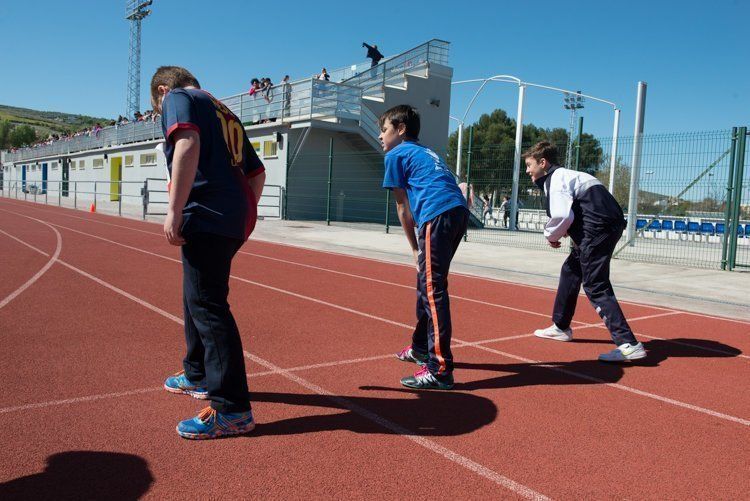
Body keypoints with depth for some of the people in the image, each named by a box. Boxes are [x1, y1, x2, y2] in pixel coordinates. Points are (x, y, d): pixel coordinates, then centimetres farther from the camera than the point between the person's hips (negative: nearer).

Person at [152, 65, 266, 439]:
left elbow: (187, 144, -18)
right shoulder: (223, 112, 28)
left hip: (207, 216, -9)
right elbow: (257, 173, 26)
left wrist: (175, 210, -21)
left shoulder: (178, 98, 4)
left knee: (207, 306, -9)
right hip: (237, 218, 9)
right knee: (197, 296, 22)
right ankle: (198, 375, 38)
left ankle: (232, 409, -9)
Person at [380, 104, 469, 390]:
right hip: (459, 212, 9)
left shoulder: (396, 155, 9)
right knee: (426, 282, 20)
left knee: (433, 289, -9)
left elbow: (403, 208, 8)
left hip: (438, 216, -9)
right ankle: (421, 349, 34)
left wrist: (415, 249, 13)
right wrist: (420, 248, 20)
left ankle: (440, 370, -11)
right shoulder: (426, 152, 32)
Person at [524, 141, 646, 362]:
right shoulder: (563, 175, 23)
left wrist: (551, 235, -1)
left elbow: (562, 216, -21)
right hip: (606, 227, 11)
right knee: (570, 271, 22)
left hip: (598, 230, -11)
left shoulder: (556, 178, -7)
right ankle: (561, 327, 35)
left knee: (596, 287, -10)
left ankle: (629, 345, -13)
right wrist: (558, 232, 14)